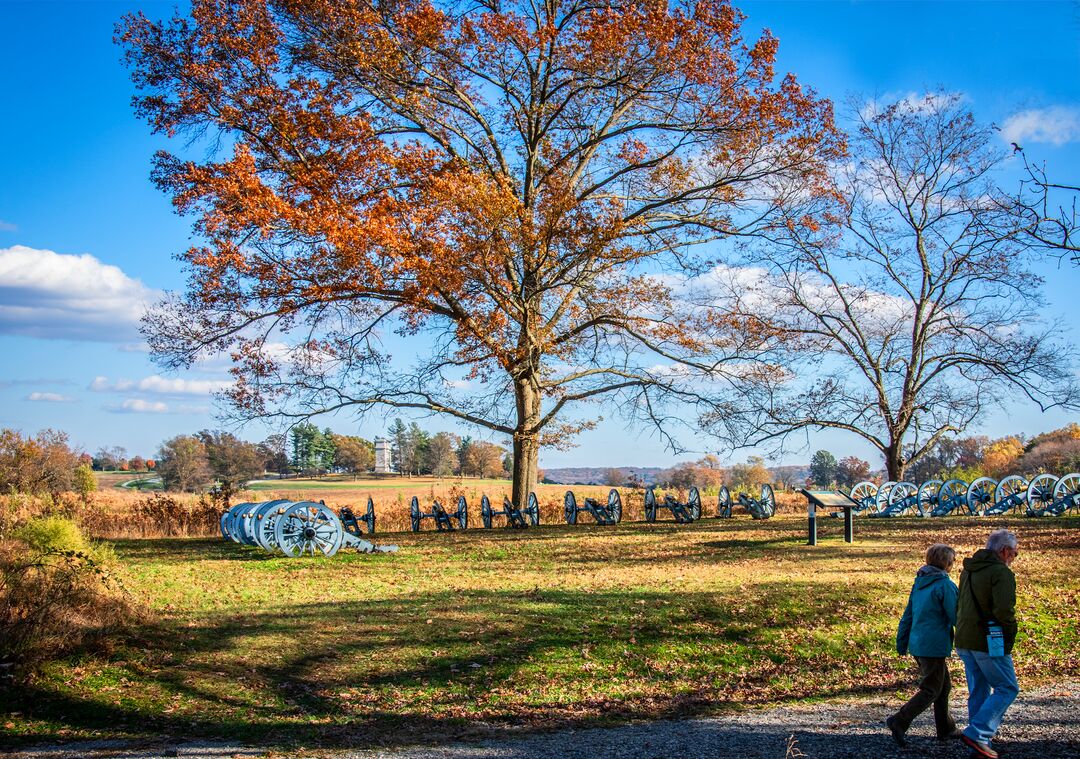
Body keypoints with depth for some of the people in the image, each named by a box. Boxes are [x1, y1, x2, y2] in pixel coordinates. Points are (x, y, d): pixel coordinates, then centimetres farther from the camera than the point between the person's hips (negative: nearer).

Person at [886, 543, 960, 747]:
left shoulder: (919, 582, 10)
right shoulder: (946, 585, -14)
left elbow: (908, 615, 13)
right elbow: (956, 617, -12)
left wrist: (901, 644, 19)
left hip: (917, 644, 8)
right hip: (934, 646, -8)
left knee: (944, 686, 20)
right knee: (930, 690, 0)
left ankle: (946, 729, 26)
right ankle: (899, 721, -9)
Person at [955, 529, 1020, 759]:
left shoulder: (968, 570, 14)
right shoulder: (1001, 573, -14)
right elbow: (1004, 610, -24)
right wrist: (1011, 633, -8)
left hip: (965, 641, 8)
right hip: (989, 642, -8)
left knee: (978, 692, 14)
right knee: (1007, 688, 2)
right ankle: (977, 733, -7)